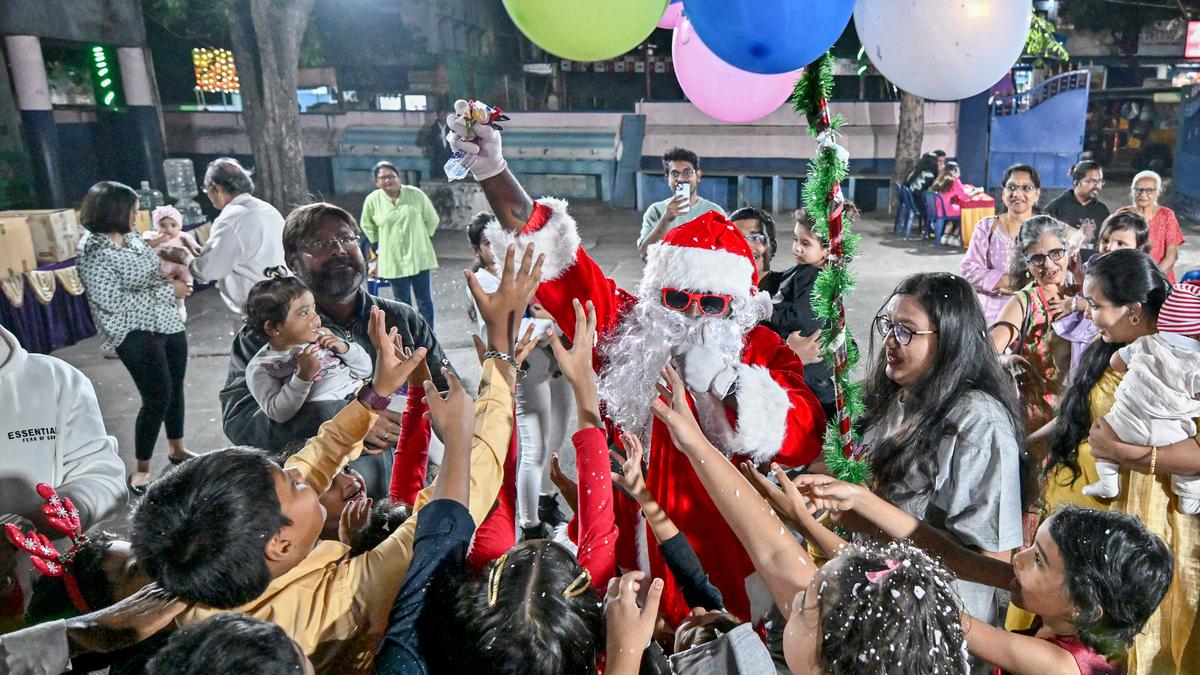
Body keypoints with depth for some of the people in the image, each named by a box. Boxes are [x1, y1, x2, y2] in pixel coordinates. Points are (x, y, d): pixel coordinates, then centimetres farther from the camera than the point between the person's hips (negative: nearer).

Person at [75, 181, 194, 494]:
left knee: (175, 388, 17)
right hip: (135, 333, -8)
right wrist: (168, 290, -20)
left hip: (168, 323, 8)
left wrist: (174, 274, 1)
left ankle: (177, 449, 36)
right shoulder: (93, 252, -18)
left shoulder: (131, 236, 5)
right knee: (157, 397, -7)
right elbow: (114, 301, -22)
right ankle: (141, 470, 10)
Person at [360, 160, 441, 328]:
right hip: (393, 261, 0)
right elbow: (367, 226, 13)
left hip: (419, 256, 0)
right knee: (403, 305, 8)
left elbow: (432, 219, 5)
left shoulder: (415, 194, -7)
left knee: (425, 302, 7)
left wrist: (421, 239, 7)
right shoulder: (372, 200, -5)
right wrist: (379, 247, 10)